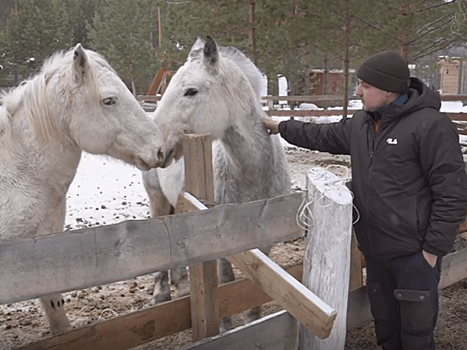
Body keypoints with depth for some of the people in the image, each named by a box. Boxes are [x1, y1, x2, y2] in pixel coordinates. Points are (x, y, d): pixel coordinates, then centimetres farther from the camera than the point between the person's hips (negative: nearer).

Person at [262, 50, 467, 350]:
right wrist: (280, 127, 24)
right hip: (375, 249, 7)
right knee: (385, 325, 22)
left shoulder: (431, 125, -17)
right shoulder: (361, 123, 7)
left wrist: (434, 249, -16)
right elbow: (324, 136, 23)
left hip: (414, 253, -7)